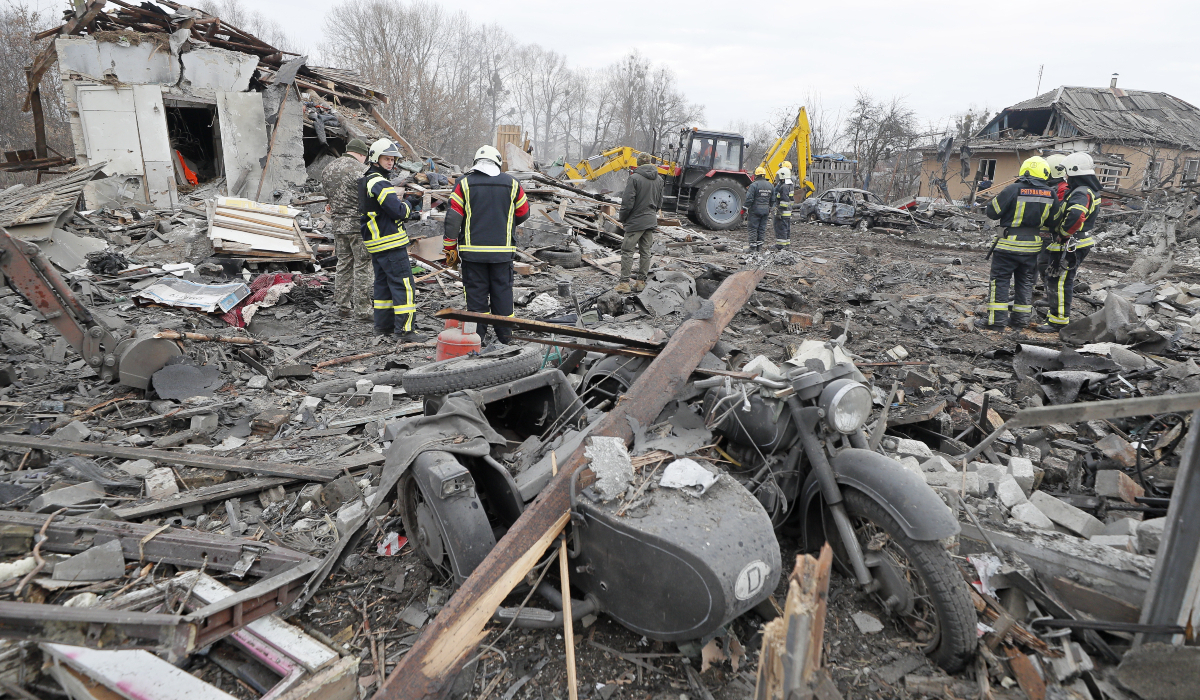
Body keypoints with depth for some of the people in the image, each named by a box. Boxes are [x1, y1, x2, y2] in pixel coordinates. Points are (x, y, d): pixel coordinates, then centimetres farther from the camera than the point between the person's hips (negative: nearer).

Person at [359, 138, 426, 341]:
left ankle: (383, 326, 22)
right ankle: (405, 330, -11)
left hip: (376, 244, 10)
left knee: (384, 282, 16)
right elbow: (399, 211, -21)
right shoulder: (379, 184, -16)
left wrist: (408, 204, 9)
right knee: (404, 285, -9)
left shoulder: (365, 181, 17)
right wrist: (409, 202, -1)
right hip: (390, 243, -10)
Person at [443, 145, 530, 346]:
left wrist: (449, 249, 5)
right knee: (502, 291, 10)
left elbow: (452, 219, -3)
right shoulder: (511, 183, 5)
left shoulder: (464, 183, 0)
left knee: (476, 293, 5)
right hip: (502, 250, 1)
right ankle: (505, 338, 15)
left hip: (473, 250, -1)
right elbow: (523, 214, 14)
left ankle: (477, 339, 8)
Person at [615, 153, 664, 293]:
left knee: (627, 251, -1)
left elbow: (628, 202, -15)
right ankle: (641, 282, 15)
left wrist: (621, 217, -1)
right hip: (651, 222, 6)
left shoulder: (634, 178, -13)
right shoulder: (658, 179, 9)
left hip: (635, 222, -6)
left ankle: (624, 283, -4)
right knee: (645, 252, 11)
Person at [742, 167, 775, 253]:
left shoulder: (754, 185, -12)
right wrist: (769, 208, 27)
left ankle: (753, 247, -5)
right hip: (765, 211, 6)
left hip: (755, 210, -6)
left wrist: (744, 208, -6)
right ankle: (759, 246, 15)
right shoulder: (770, 185, 10)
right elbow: (773, 200, 15)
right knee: (762, 229, 11)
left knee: (753, 229, -2)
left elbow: (749, 199, -15)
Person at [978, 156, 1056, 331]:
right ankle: (1021, 319, 21)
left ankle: (997, 320, -1)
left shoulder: (1013, 190, -15)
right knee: (1025, 281, 15)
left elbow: (993, 212, -9)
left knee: (1000, 280, 1)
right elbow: (1050, 221, 11)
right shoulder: (1049, 194, 2)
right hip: (1033, 245, 5)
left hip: (1010, 244, -5)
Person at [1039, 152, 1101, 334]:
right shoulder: (1087, 190, 15)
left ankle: (1059, 320, 0)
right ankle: (1055, 313, 31)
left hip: (1069, 246, -11)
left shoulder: (1082, 193, -20)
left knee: (1060, 281, -5)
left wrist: (1063, 234, -25)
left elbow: (1075, 215, -37)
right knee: (1054, 279, 20)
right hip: (1074, 244, 11)